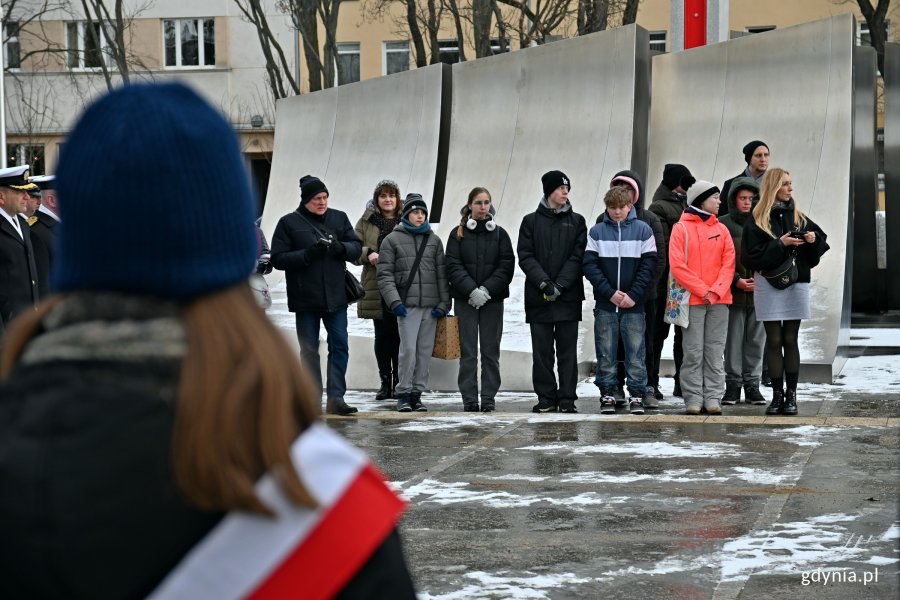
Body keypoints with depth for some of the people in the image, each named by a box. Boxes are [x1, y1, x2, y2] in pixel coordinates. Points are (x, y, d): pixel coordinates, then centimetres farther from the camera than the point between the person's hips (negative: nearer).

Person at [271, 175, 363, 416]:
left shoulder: (339, 218, 9)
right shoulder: (289, 223, 0)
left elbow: (357, 247, 8)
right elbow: (278, 258, -5)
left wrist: (341, 248, -14)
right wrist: (307, 254, -18)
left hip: (336, 297, 2)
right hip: (305, 299, -2)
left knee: (340, 346, -3)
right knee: (309, 350, 5)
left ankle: (336, 397, -1)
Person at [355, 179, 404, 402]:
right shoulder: (366, 222, 10)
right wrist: (368, 254, -12)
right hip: (376, 287, 1)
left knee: (399, 335, -2)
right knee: (382, 335, 4)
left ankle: (399, 381, 7)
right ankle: (385, 382, 12)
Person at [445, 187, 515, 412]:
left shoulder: (500, 234, 8)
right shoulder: (458, 234, 5)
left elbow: (507, 265, 0)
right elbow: (453, 266, -3)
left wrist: (487, 289, -12)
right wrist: (471, 290, -16)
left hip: (492, 299, 1)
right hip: (465, 300, -1)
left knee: (491, 351, 1)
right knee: (468, 351, -1)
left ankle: (489, 398, 5)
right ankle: (469, 399, 2)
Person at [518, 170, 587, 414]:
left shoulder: (576, 221, 9)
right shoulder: (531, 221, 9)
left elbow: (578, 257, 0)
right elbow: (525, 256, 0)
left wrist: (560, 285, -12)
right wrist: (544, 282, -14)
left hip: (568, 298, 0)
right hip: (538, 298, 0)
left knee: (567, 351, 0)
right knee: (541, 352, 2)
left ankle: (567, 399, 3)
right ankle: (546, 399, 8)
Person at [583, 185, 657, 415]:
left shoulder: (643, 230, 2)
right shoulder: (597, 232, 4)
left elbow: (649, 265, -1)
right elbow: (590, 265, -1)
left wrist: (633, 295, -10)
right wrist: (610, 293, -11)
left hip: (634, 304, -1)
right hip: (604, 304, 1)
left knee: (636, 352, 0)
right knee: (605, 353, 4)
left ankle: (637, 395, 5)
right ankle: (607, 393, 11)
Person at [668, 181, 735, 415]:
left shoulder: (721, 229, 12)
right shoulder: (681, 228, 0)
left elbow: (729, 263, 5)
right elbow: (677, 265, -7)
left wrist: (716, 291, -10)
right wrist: (703, 291, -12)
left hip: (719, 300, 3)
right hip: (692, 299, -3)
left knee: (715, 351, 3)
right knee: (693, 352, -2)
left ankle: (713, 397, 6)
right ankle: (693, 398, 1)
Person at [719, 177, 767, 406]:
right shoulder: (723, 225, 1)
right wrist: (736, 281, -11)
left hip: (759, 292, 2)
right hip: (733, 293, -2)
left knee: (756, 340, 6)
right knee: (733, 340, 2)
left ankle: (752, 385, 15)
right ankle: (733, 385, 10)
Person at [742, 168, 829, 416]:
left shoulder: (798, 217, 10)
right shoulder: (757, 221, -2)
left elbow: (820, 244, 13)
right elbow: (753, 255, -9)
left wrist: (813, 239, -9)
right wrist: (781, 243, -16)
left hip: (796, 284, 3)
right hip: (769, 285, -3)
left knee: (790, 340, 4)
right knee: (774, 340, 1)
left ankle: (791, 396, 6)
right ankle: (777, 395, 6)